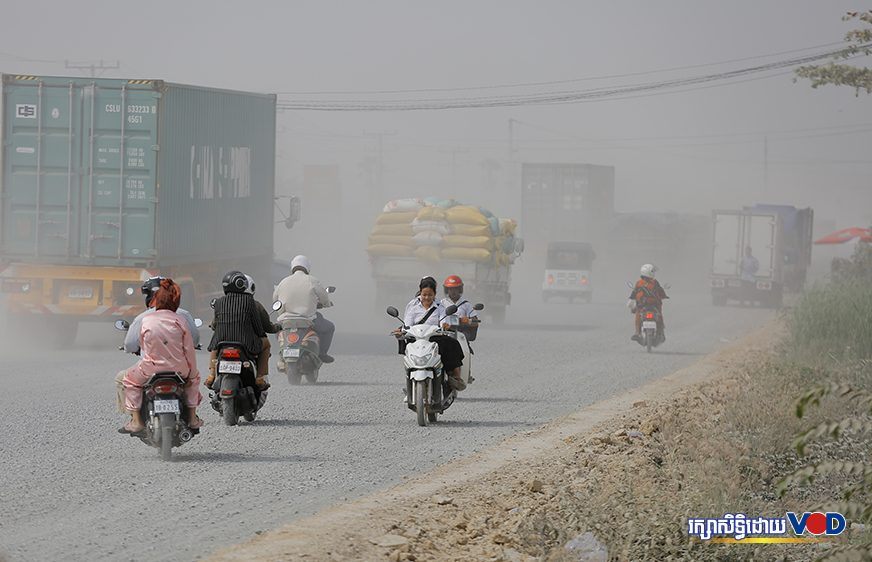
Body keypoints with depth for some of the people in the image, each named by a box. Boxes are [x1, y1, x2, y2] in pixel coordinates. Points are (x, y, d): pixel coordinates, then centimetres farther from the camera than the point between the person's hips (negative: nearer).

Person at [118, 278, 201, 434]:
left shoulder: (146, 320, -8)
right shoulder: (180, 322, -6)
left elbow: (143, 346, 5)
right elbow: (189, 351, -1)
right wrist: (191, 376, 12)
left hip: (151, 369, -1)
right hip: (179, 369, 1)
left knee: (129, 380, 26)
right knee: (194, 376, 33)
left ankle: (136, 420, 17)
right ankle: (192, 417, 32)